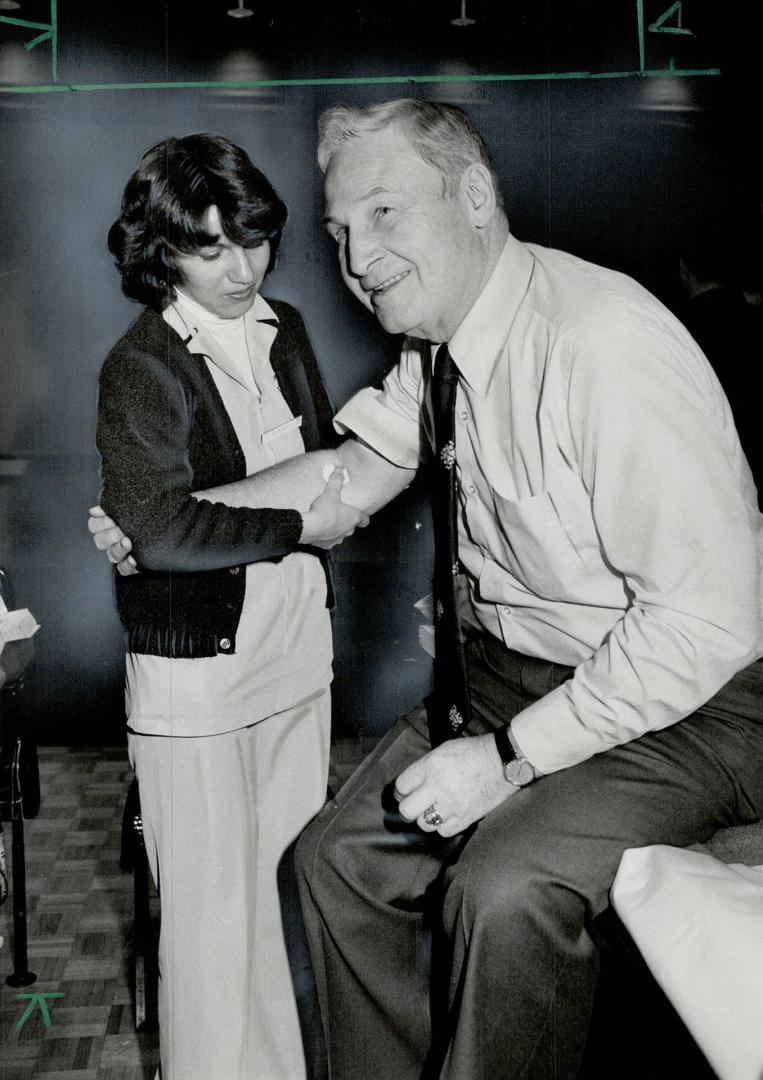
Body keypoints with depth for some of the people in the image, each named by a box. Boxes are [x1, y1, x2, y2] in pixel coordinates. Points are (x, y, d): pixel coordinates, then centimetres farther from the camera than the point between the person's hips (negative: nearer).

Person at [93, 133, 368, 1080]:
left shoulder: (282, 330, 8)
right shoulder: (140, 367, -12)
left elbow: (329, 462, 17)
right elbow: (161, 532, -22)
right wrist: (300, 522, -15)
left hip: (295, 650, 6)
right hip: (196, 667, -6)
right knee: (214, 915, 4)